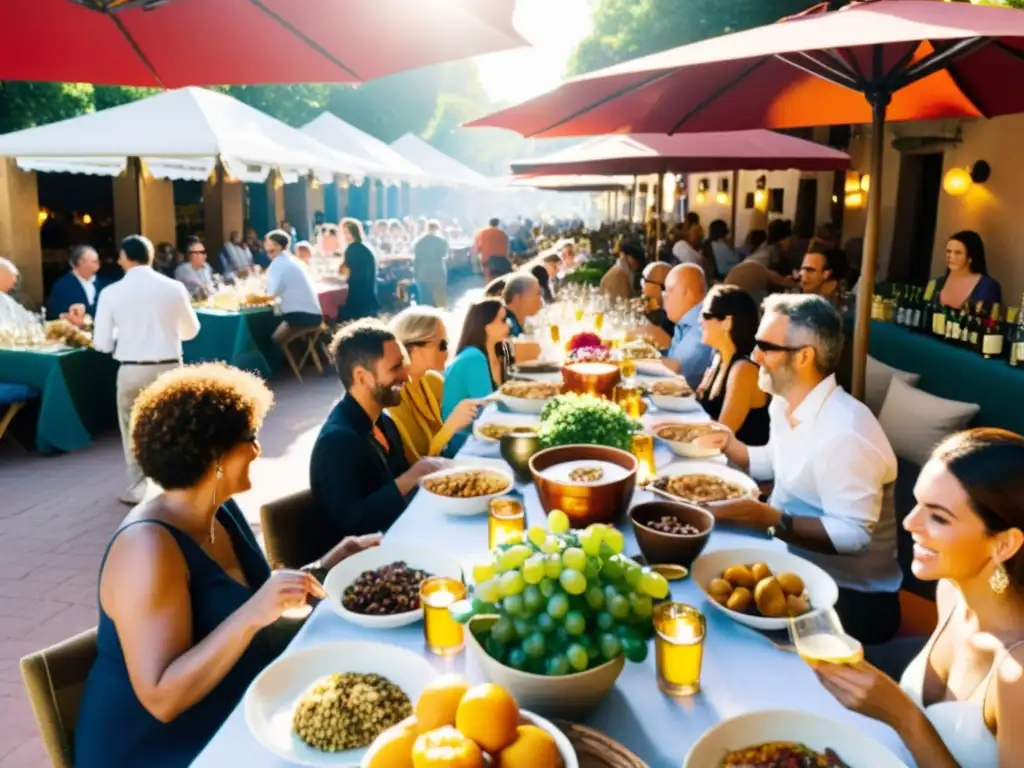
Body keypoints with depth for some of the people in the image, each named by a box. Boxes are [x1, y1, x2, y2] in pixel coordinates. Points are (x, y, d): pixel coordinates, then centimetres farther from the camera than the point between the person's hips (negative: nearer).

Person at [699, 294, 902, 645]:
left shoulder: (844, 433, -27)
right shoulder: (785, 404, 3)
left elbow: (854, 535, -28)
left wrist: (770, 520, -34)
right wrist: (728, 444, 4)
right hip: (794, 563, 9)